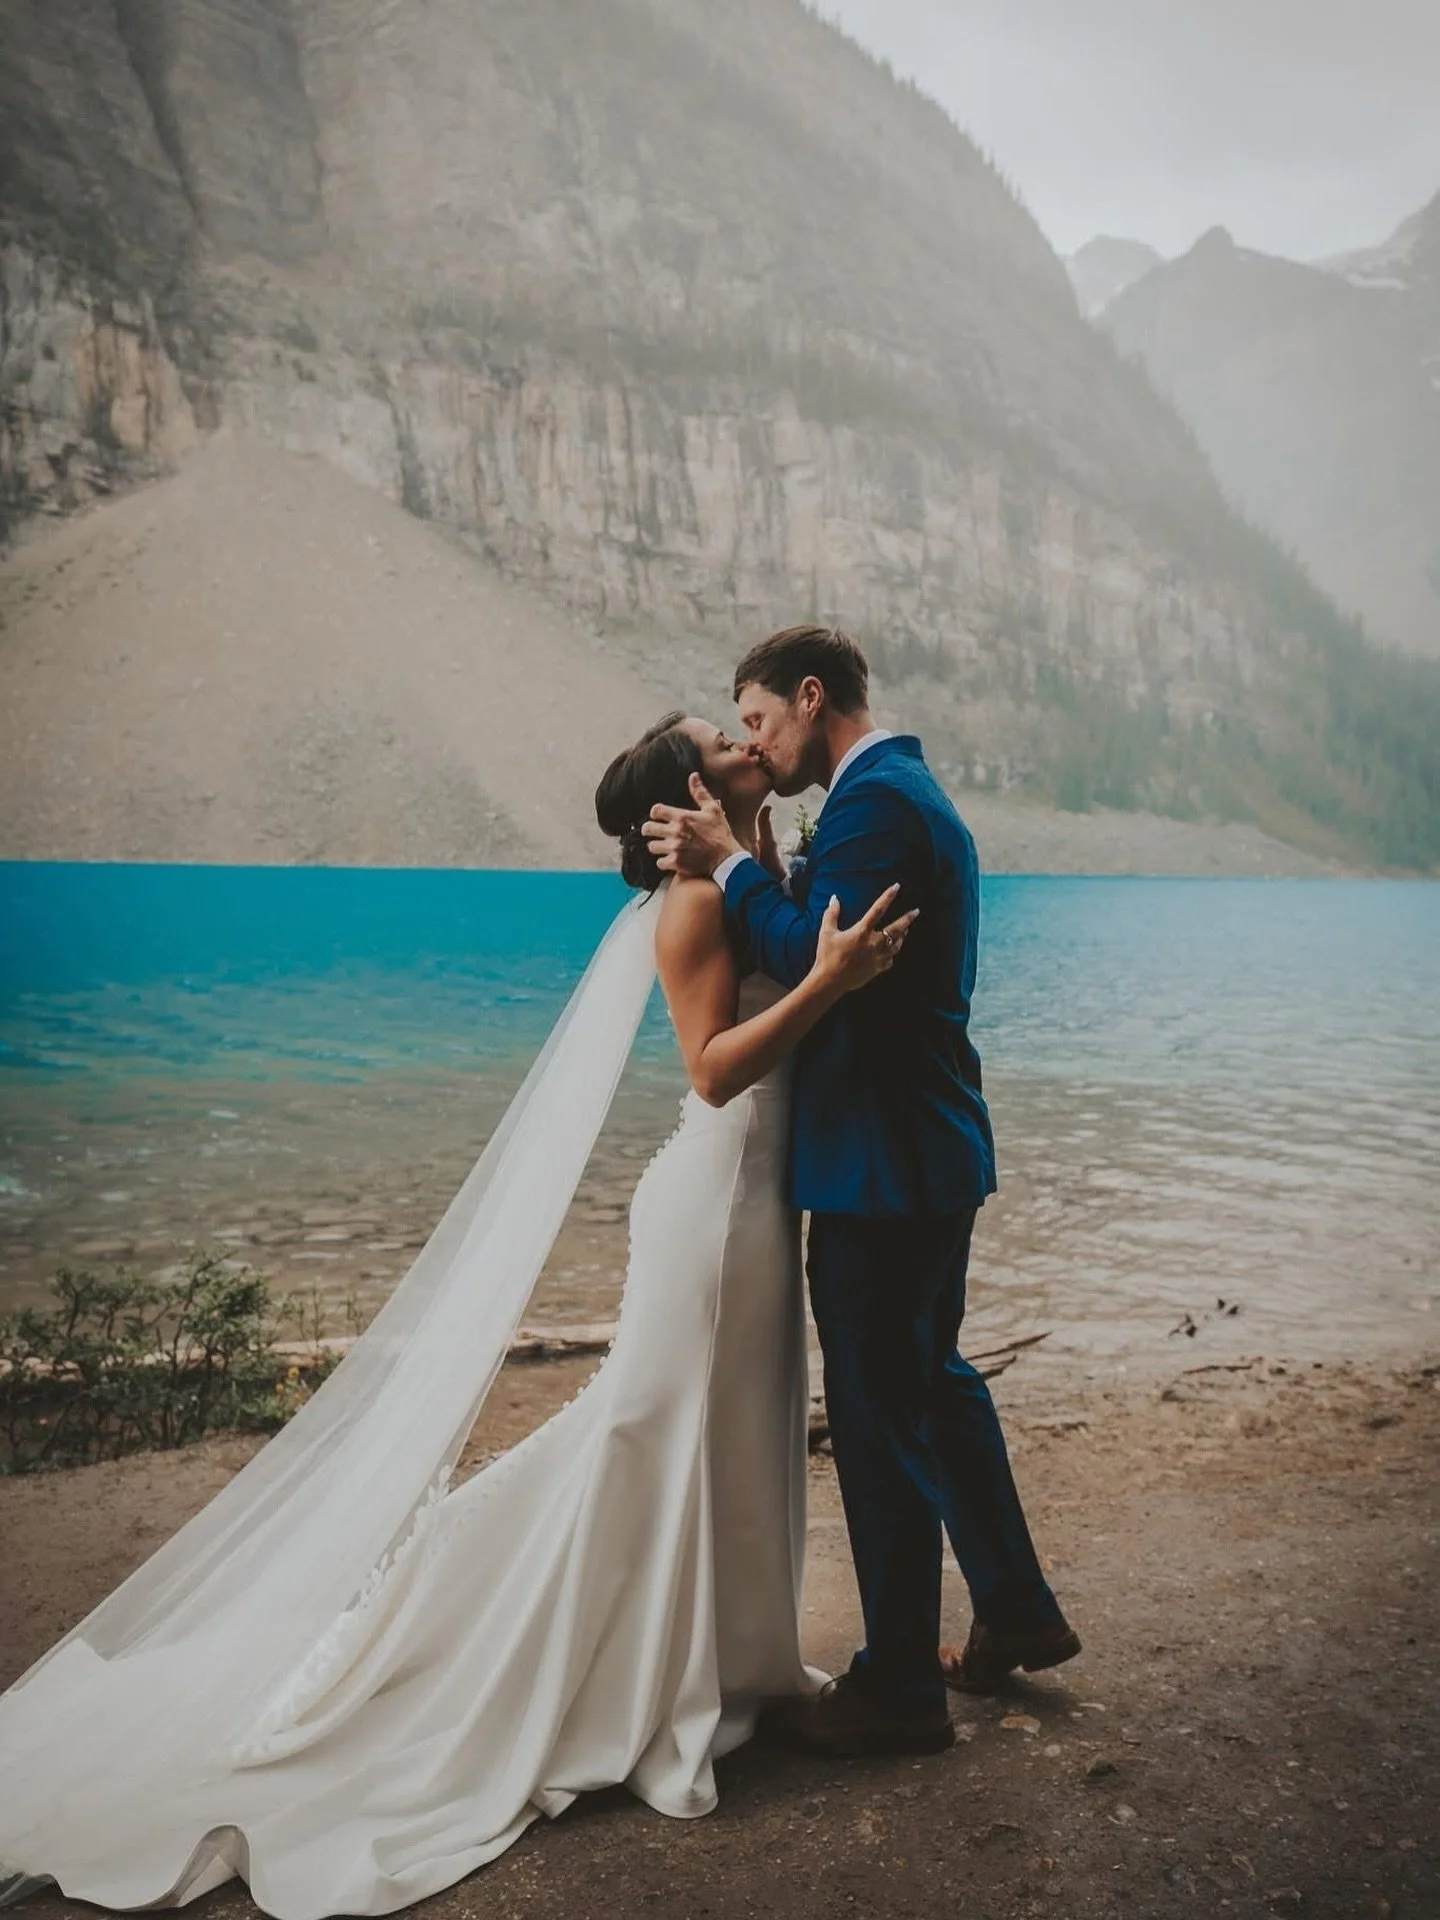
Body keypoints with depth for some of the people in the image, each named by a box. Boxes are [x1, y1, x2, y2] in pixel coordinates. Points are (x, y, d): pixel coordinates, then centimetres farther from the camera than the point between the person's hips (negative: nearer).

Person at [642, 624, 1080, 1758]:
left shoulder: (875, 800, -17)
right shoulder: (912, 792, 16)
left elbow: (816, 961, -25)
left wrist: (730, 864, -15)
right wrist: (740, 869, 5)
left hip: (885, 1164, -11)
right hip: (933, 1152, 11)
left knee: (879, 1413, 1)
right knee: (933, 1379, 22)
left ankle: (899, 1689, 16)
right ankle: (1017, 1614, 36)